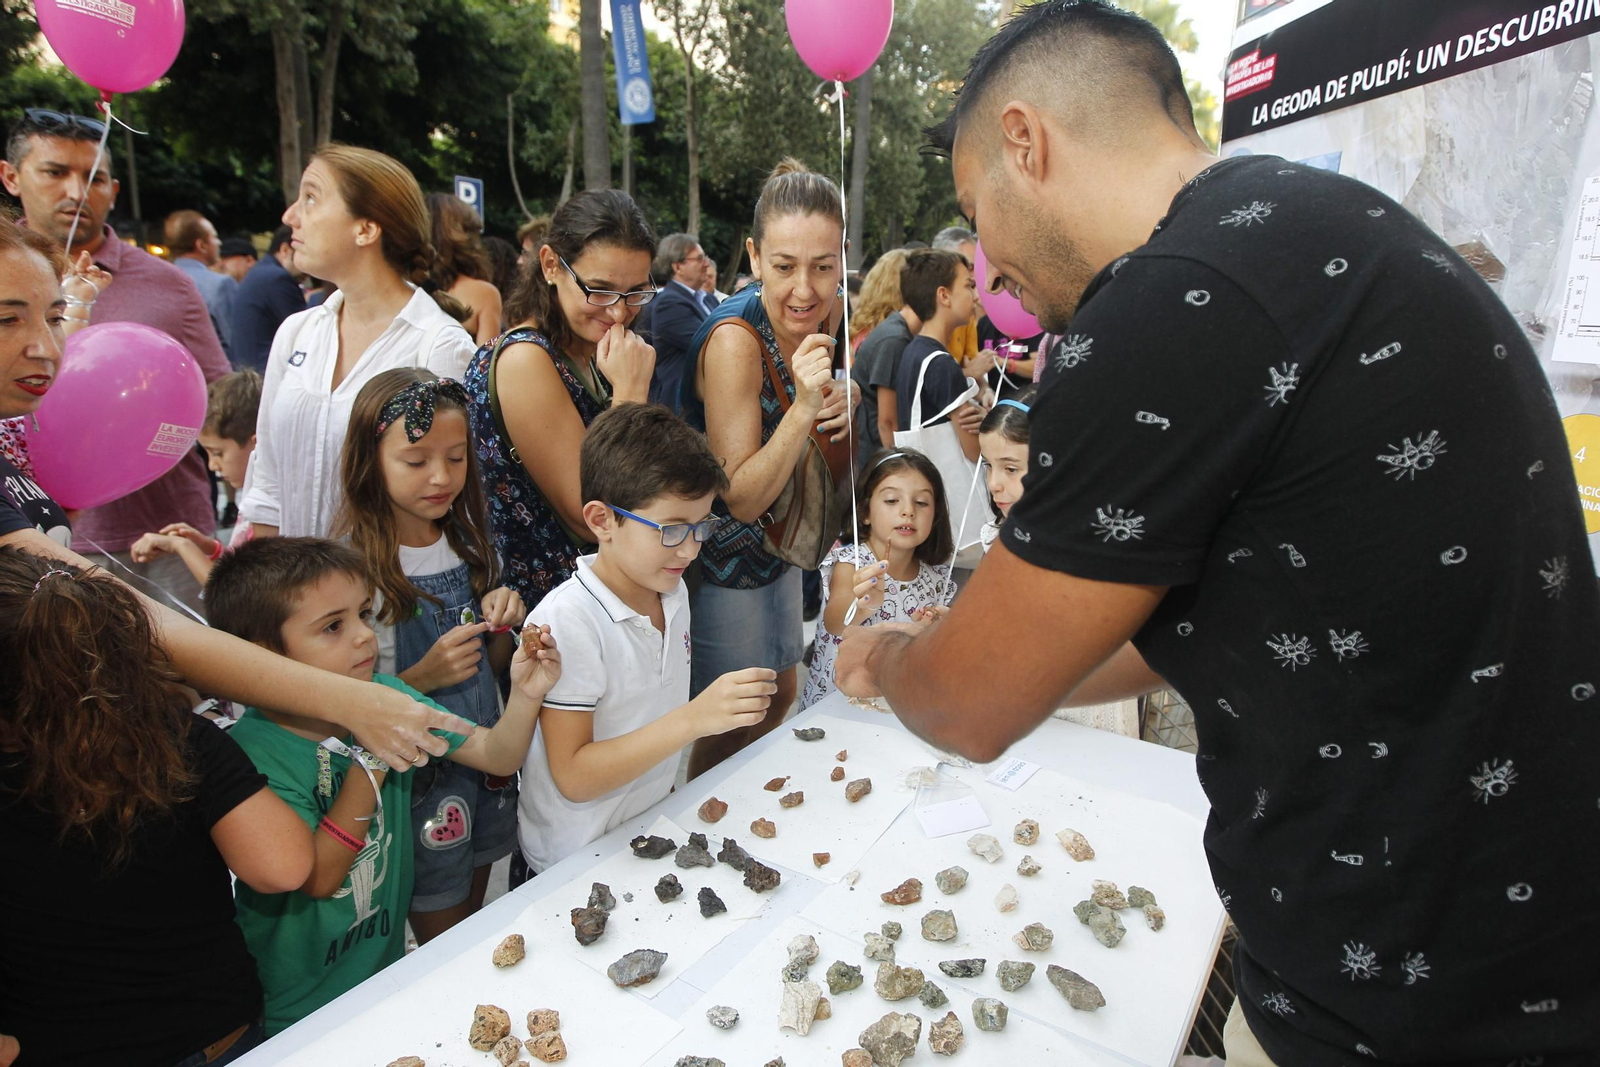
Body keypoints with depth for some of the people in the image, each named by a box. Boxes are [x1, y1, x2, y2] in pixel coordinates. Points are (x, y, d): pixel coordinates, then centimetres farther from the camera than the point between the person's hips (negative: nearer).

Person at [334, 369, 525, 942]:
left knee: (475, 919, 22)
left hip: (486, 758, 5)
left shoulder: (470, 542, 1)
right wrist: (423, 676, -27)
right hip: (417, 774, -5)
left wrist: (502, 623, -10)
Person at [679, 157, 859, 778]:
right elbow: (742, 498, -27)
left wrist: (844, 397, -10)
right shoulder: (735, 338, -29)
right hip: (720, 555, -7)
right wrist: (804, 407, -39)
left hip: (775, 539, 8)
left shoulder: (827, 311, -8)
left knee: (780, 696, 23)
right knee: (731, 731, 8)